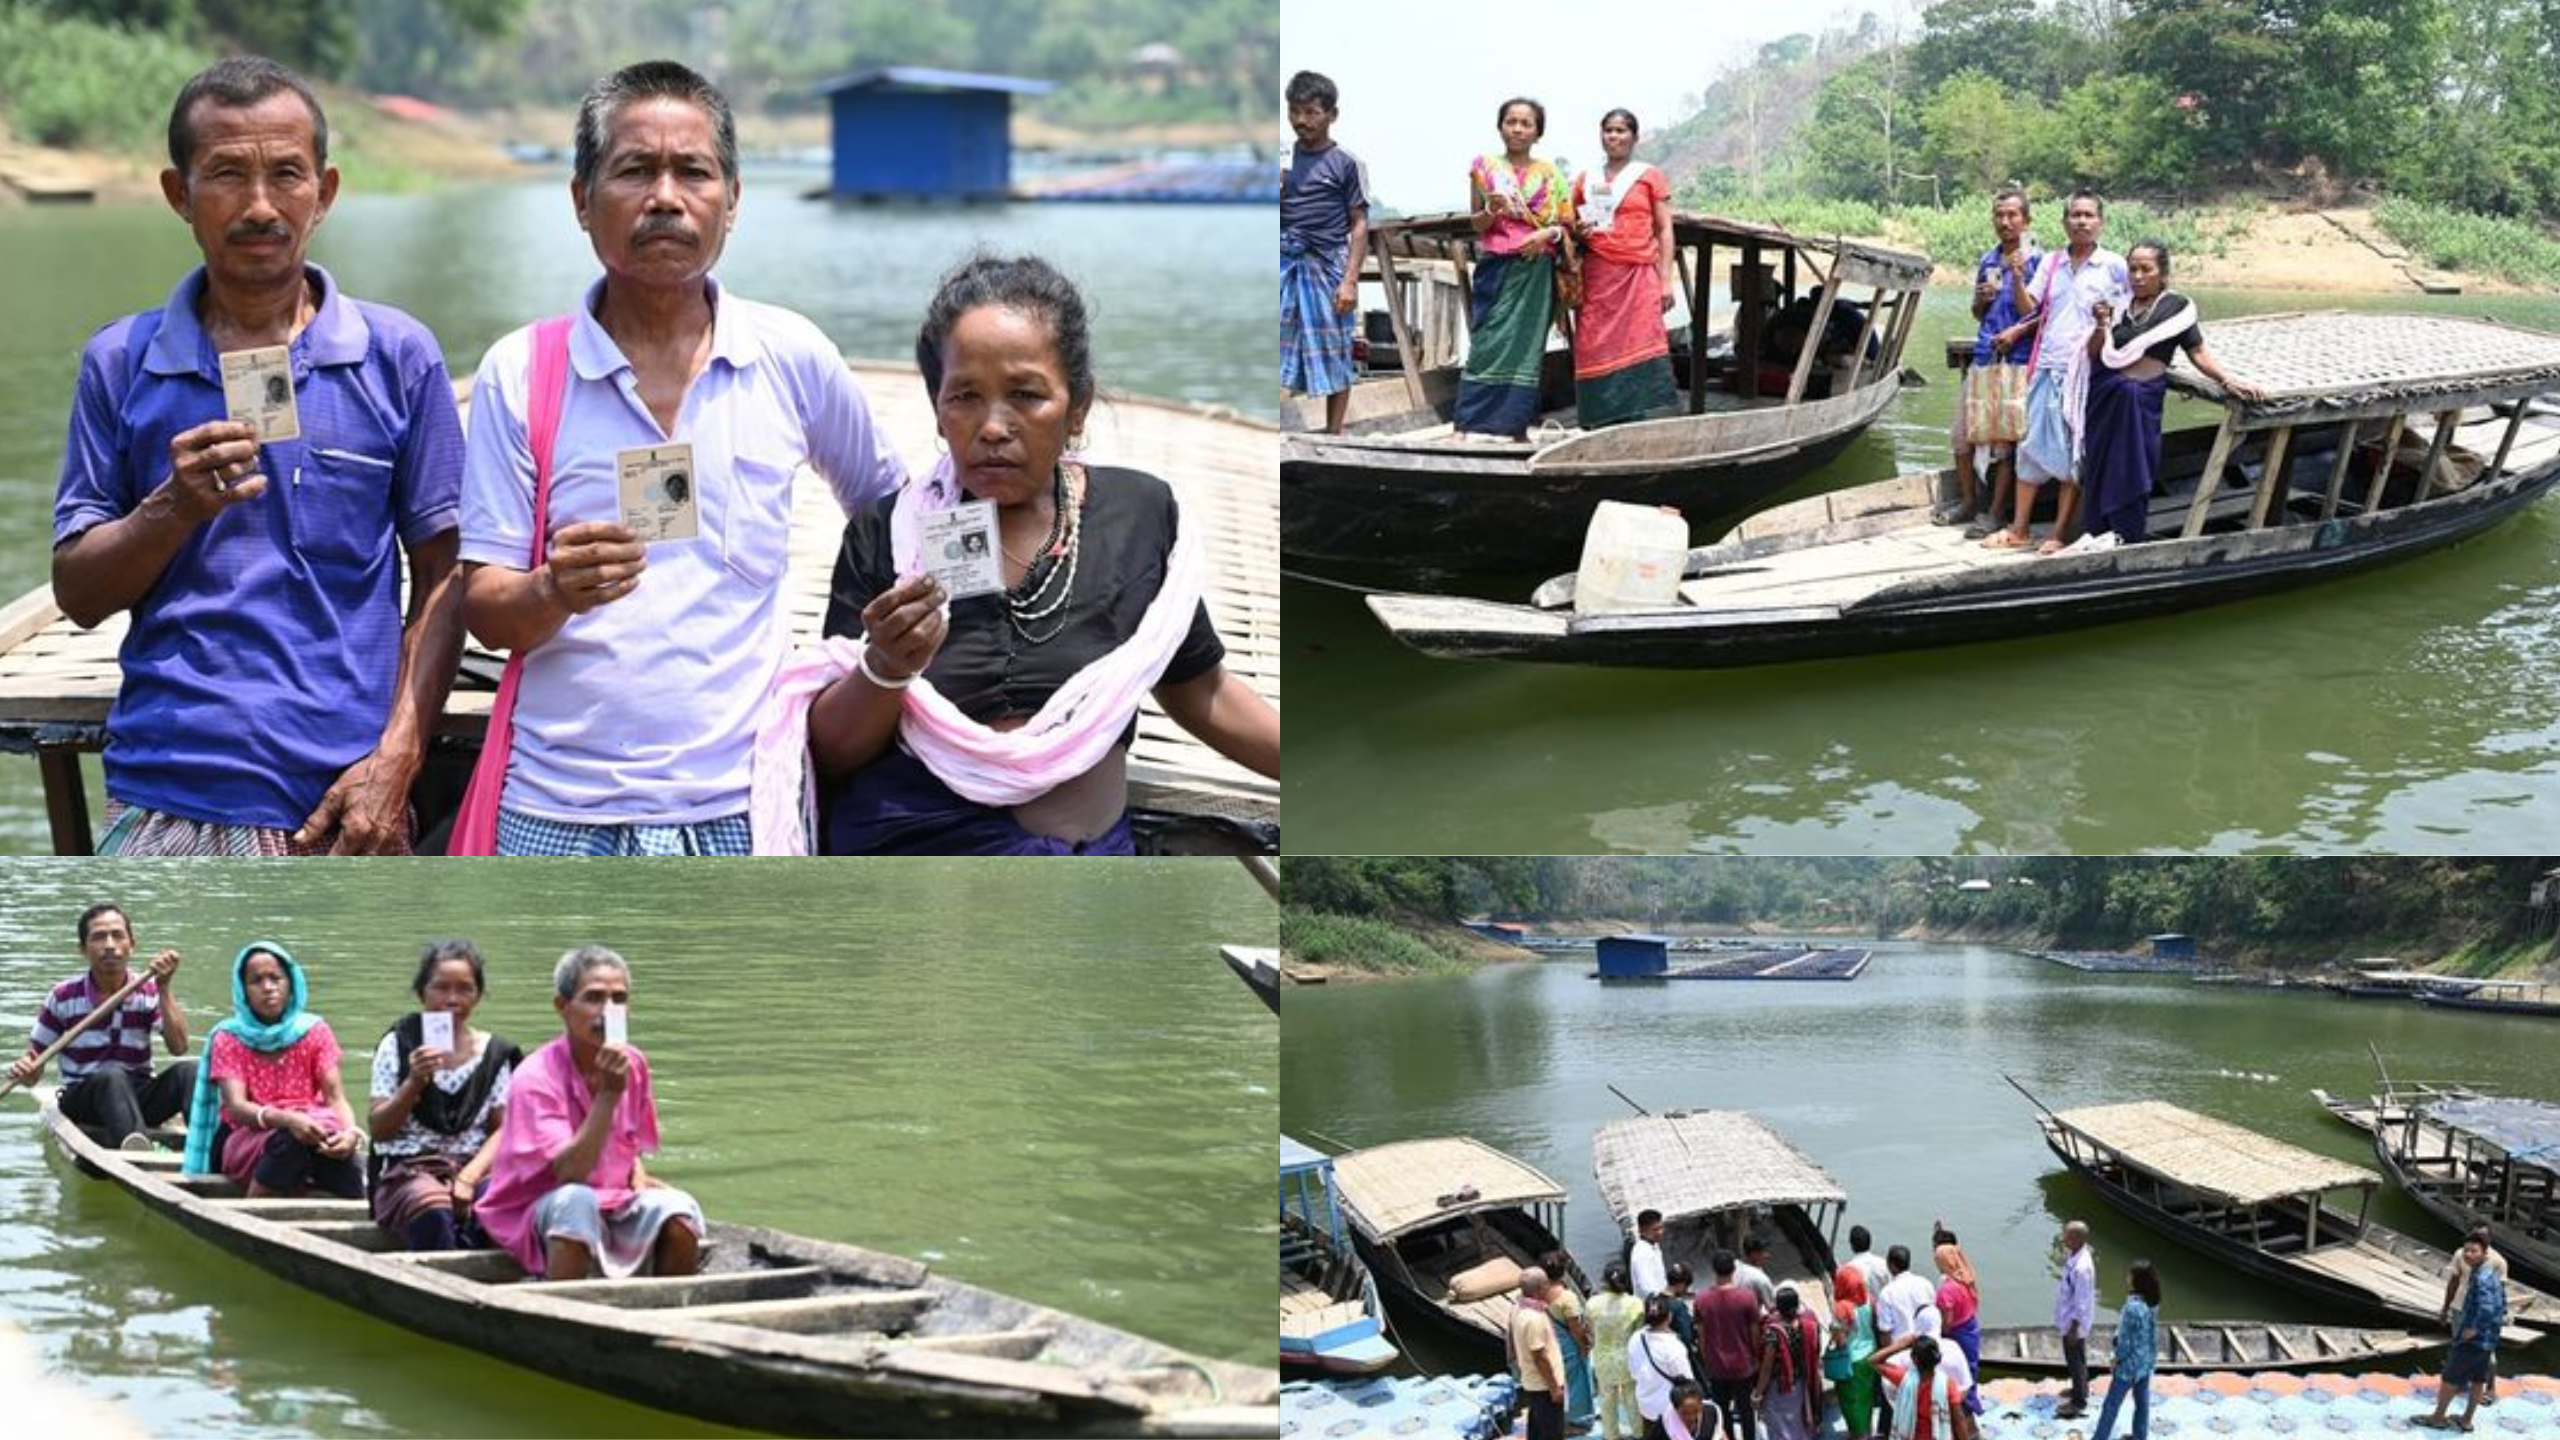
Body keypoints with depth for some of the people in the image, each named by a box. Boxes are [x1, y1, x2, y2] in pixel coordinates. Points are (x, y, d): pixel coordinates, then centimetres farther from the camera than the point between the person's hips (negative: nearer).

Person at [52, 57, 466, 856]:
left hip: (344, 809, 0)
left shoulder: (399, 357, 5)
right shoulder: (121, 363, 7)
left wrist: (393, 765, -6)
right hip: (165, 806, 1)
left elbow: (441, 581, 5)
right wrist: (175, 508, -13)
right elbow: (78, 593, 6)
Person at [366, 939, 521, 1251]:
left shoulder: (494, 1054, 11)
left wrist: (468, 1177, -11)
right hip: (408, 1170, -2)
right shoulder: (398, 1045, 6)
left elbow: (502, 1130, 6)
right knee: (433, 1212, -38)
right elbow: (378, 1130, 3)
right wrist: (414, 1083, -13)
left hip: (474, 1169, 2)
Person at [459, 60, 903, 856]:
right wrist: (556, 591, -21)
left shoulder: (792, 357, 5)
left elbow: (887, 502, 22)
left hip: (739, 811, 1)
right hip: (556, 813, -1)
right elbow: (484, 611, -1)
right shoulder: (518, 372, 1)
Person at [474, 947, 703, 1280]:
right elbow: (569, 1172, -27)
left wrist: (639, 1180, -2)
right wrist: (609, 1095, -30)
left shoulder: (633, 1064, 2)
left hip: (613, 1208, 5)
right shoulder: (535, 1078, -17)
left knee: (679, 1209, -22)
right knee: (577, 1200, -37)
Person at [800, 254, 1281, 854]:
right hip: (909, 845, -2)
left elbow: (1204, 694, 10)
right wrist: (885, 668, -24)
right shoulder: (884, 534, -6)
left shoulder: (1141, 514, -2)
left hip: (1093, 847, 2)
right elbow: (830, 752, -5)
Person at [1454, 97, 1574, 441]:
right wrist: (1492, 210, -14)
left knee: (1526, 346, -3)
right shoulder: (1485, 168, 8)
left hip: (1535, 271, 1)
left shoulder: (1550, 175, 11)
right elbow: (1476, 224, 7)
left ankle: (1515, 425, -1)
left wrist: (1548, 233, -10)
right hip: (1496, 268, -1)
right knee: (1489, 343, -10)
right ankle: (1476, 424, -13)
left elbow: (1567, 225, 10)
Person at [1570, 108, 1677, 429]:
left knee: (1635, 351, -12)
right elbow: (1572, 228, 25)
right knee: (1594, 351, -6)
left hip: (1638, 275, -2)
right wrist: (1579, 232, 0)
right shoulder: (1585, 180, 17)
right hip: (1596, 277, 3)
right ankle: (1599, 426, -4)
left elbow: (1665, 230, 7)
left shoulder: (1649, 176, 9)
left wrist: (1666, 279, -2)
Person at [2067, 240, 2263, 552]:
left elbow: (2198, 352, 1)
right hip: (2106, 394, 4)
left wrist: (2226, 381, -11)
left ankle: (2124, 533, 1)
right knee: (2099, 461, 4)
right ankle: (2095, 530, 10)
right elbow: (2094, 354, 10)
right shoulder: (2117, 302, 10)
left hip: (2142, 395, -3)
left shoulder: (2175, 307, 1)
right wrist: (2101, 326, -8)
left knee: (2132, 464, -4)